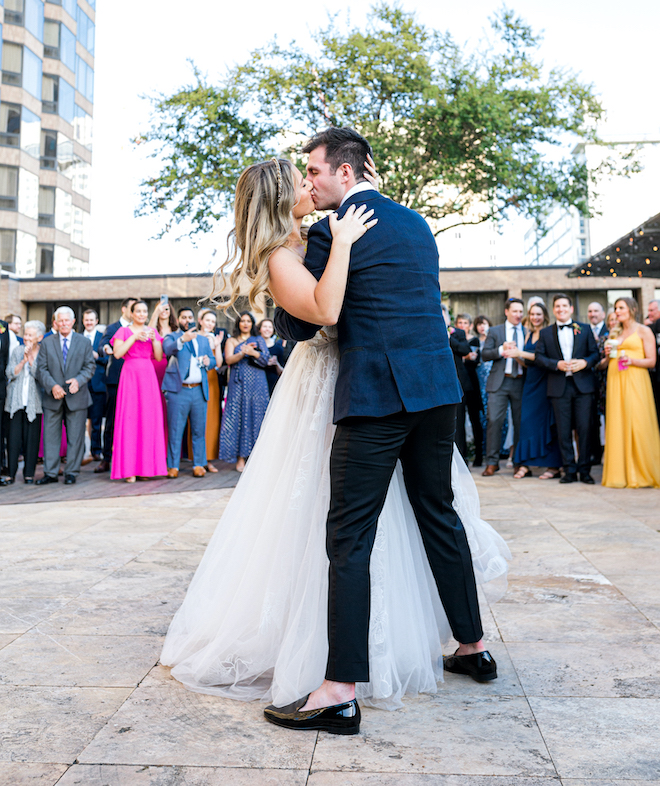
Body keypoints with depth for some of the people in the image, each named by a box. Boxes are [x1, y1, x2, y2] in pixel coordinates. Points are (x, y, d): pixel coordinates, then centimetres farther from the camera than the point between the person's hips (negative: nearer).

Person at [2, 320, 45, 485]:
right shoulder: (17, 350, 8)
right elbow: (10, 373, 1)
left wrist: (30, 358, -15)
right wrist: (23, 361, -11)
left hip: (34, 401, -1)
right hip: (16, 400, 2)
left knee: (32, 437, 2)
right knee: (13, 437, 0)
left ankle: (29, 473, 11)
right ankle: (11, 473, 6)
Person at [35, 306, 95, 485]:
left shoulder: (84, 342, 8)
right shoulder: (47, 343, 8)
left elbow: (90, 366, 2)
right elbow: (41, 369, 2)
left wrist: (78, 380, -17)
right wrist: (52, 386, -15)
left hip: (76, 397, -1)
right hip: (53, 397, 1)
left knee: (75, 436, 3)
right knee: (50, 435, 4)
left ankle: (71, 473, 12)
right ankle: (50, 473, 12)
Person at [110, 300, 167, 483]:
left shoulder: (152, 331, 16)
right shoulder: (124, 331, 6)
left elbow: (159, 357, 9)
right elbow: (117, 353, -9)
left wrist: (154, 340, -6)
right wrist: (134, 337, -11)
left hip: (148, 376, 3)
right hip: (130, 375, -3)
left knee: (149, 418, -1)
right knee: (129, 418, -7)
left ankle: (146, 467, 6)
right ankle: (130, 469, -6)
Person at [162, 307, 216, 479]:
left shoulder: (203, 340, 21)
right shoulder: (172, 337, 7)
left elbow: (213, 360, 22)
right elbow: (168, 350, -15)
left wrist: (208, 362, -2)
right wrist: (182, 339, -33)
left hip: (199, 390, 4)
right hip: (178, 390, -4)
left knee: (199, 430, 4)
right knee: (175, 430, -2)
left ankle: (198, 464, 11)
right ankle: (173, 466, 4)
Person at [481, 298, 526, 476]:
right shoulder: (494, 331, 10)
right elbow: (484, 354, 2)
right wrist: (502, 350, -12)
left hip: (521, 382, 2)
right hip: (499, 382, -1)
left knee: (520, 422, 5)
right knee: (494, 420, -8)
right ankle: (492, 462, -2)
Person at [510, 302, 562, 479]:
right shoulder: (529, 335, 15)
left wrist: (523, 353, -16)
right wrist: (517, 356, 0)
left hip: (544, 382, -6)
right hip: (530, 381, 6)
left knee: (547, 423, -3)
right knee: (527, 420, 1)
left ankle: (553, 466, 3)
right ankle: (525, 465, 4)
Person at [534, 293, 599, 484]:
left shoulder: (585, 329, 11)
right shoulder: (545, 333, 11)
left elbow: (595, 353, 8)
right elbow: (539, 357, 4)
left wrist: (584, 362, -12)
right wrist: (557, 364, -12)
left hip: (582, 384, 0)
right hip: (559, 387, 0)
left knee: (584, 428, -3)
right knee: (564, 431, 1)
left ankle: (585, 470, 7)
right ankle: (569, 471, 8)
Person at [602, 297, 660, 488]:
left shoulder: (644, 331, 4)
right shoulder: (614, 333, 19)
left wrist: (632, 361, -17)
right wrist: (608, 355, 4)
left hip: (635, 381, -5)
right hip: (615, 381, 5)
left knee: (637, 424, -9)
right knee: (617, 426, -1)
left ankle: (641, 474, 0)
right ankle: (621, 474, 3)